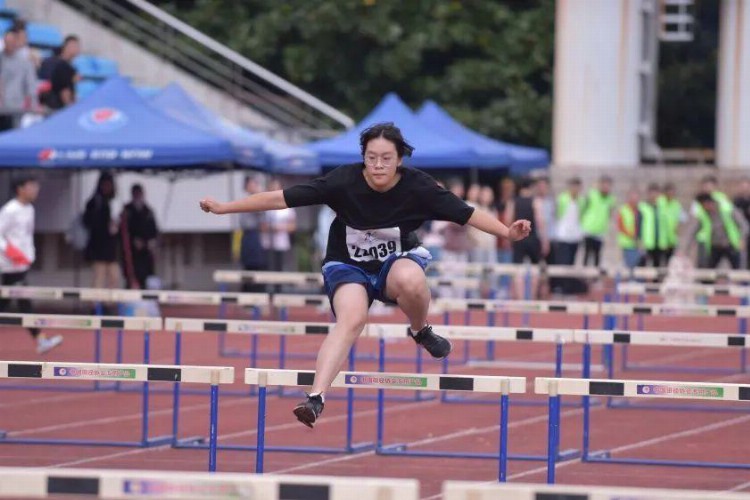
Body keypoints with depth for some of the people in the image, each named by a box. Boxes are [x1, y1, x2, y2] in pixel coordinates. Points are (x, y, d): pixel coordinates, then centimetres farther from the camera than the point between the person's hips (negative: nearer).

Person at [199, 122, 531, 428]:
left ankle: (421, 331, -2)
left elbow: (466, 214, -15)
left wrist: (507, 232, -28)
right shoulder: (344, 182, -21)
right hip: (347, 266, -1)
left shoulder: (417, 187, -18)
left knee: (410, 280, -35)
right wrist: (223, 208, -20)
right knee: (352, 318, -31)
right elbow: (283, 198, -19)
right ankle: (316, 398, -40)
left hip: (397, 261, 1)